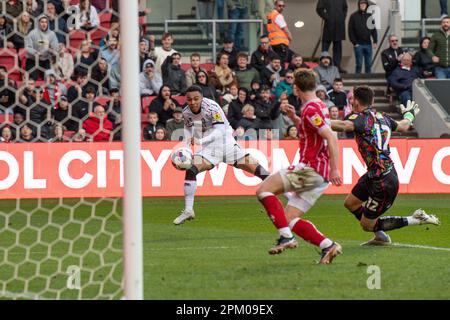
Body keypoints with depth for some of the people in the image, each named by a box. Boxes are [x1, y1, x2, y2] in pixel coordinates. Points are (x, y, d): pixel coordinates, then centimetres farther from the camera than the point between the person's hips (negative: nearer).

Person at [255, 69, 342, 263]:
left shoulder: (311, 109, -12)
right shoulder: (319, 106, 19)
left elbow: (331, 138, -22)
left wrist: (334, 169, -27)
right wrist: (293, 117, 22)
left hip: (311, 168, -10)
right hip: (320, 175, 10)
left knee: (263, 190, -12)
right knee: (290, 219, 8)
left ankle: (286, 237, -19)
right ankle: (328, 245, -2)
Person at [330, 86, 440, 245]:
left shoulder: (361, 118, -17)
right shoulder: (383, 118, 7)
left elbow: (344, 125, -40)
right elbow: (403, 126, 26)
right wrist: (409, 114, 49)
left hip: (382, 182, -9)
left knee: (367, 225, 4)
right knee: (350, 203, 22)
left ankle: (416, 220, 3)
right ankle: (381, 237, 32)